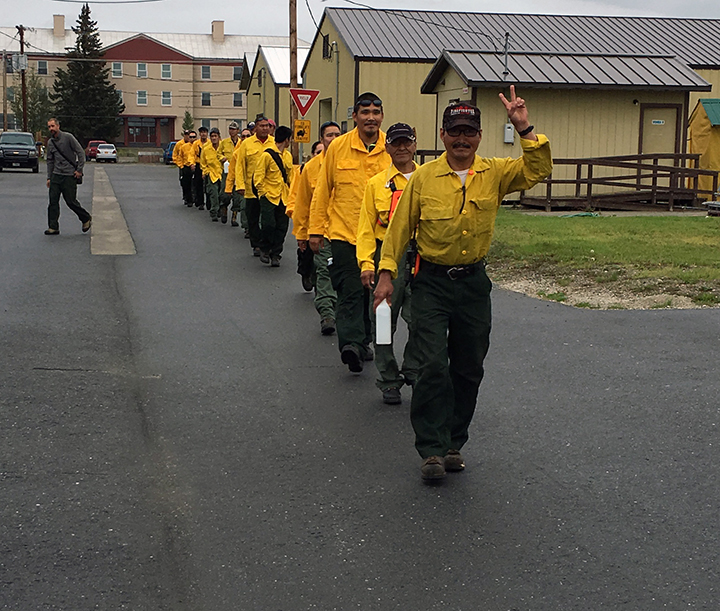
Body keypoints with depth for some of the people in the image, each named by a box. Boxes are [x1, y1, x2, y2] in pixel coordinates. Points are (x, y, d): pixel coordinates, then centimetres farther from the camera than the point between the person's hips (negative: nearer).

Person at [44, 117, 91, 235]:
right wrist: (49, 177, 13)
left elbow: (81, 152, -7)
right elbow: (50, 161, 18)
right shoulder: (50, 142, 11)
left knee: (71, 201, -3)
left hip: (69, 176, -6)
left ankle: (86, 219, 19)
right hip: (56, 175, 6)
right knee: (53, 201, -1)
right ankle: (53, 227, 4)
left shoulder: (68, 137, -7)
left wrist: (79, 170, -10)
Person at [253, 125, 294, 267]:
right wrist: (264, 192, -10)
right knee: (269, 224, -13)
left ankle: (275, 254, 13)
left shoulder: (288, 155, 12)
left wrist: (291, 191, 13)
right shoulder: (267, 154, -10)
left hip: (283, 197, 6)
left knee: (282, 226, 3)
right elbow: (258, 177, -9)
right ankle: (264, 250, 9)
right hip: (269, 196, -6)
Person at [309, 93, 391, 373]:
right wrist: (316, 229, 4)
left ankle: (363, 341, 27)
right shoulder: (338, 147, -2)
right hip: (344, 232, -2)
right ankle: (351, 343, -12)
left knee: (372, 291, 12)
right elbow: (323, 190, 5)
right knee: (350, 291, -9)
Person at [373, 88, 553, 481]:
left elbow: (537, 170, -9)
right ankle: (431, 450, -3)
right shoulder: (424, 177, -4)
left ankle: (453, 443, 25)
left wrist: (524, 129, -19)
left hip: (474, 282, 3)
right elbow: (400, 226, -1)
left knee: (469, 369, 10)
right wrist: (387, 272, -4)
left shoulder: (495, 174, 2)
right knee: (432, 366, -11)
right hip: (432, 283, -3)